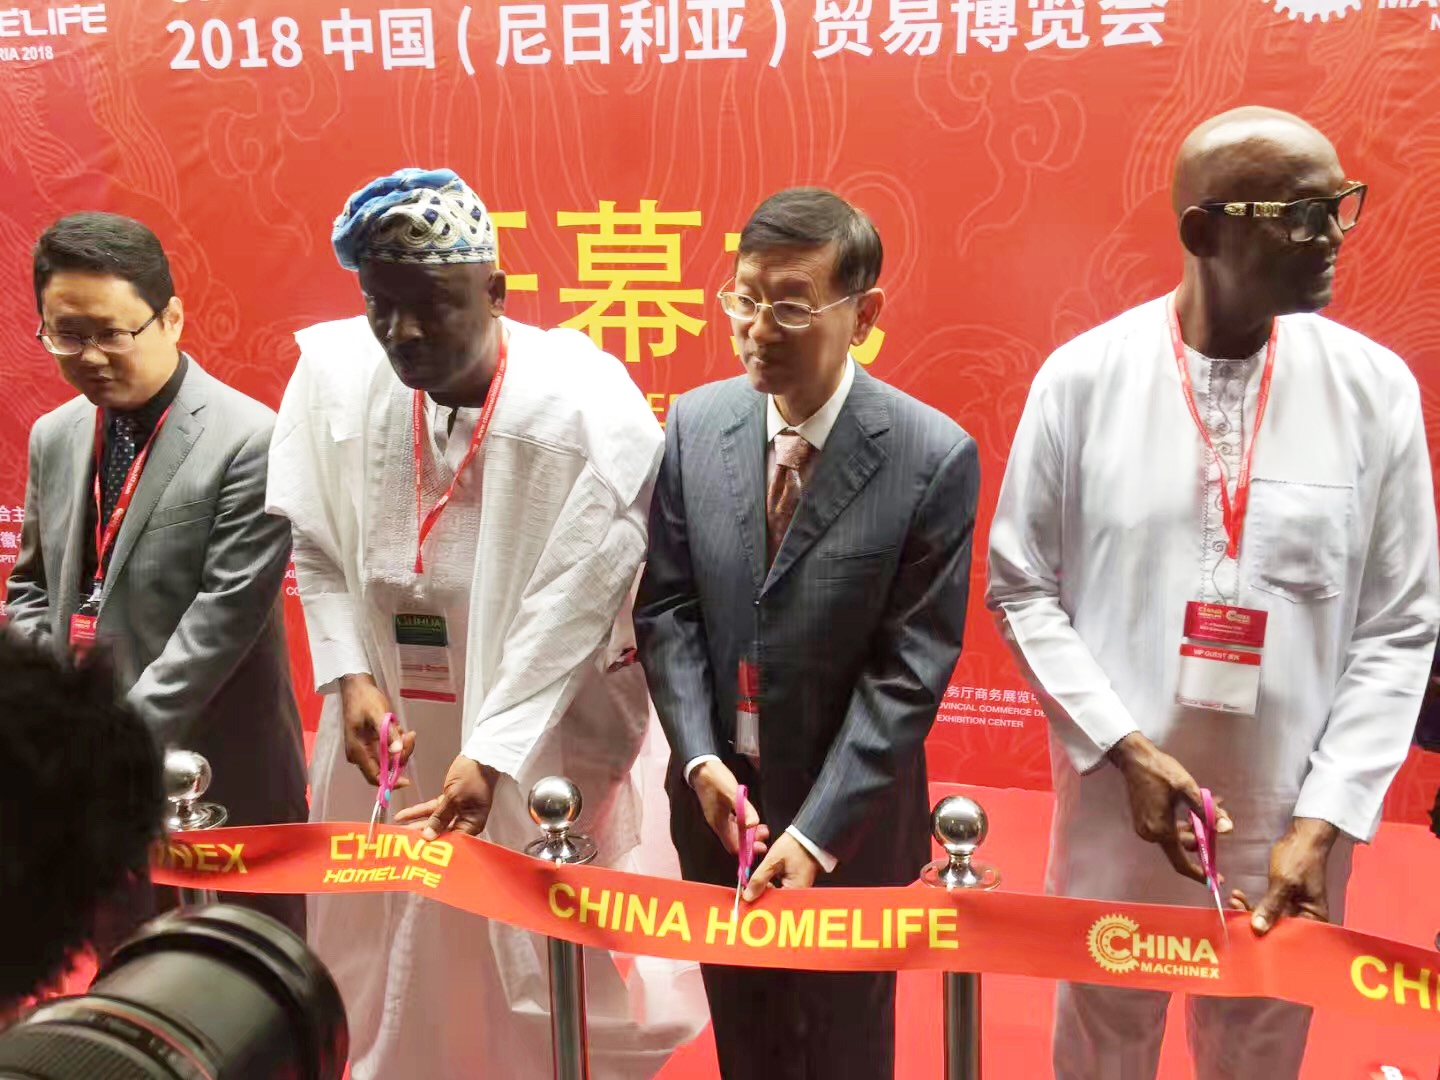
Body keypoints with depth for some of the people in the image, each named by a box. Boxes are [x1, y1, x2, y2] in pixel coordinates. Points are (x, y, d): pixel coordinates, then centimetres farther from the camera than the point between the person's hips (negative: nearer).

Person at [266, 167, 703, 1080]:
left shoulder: (590, 406, -19)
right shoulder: (332, 371, -6)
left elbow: (575, 605, -19)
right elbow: (316, 546, 4)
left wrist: (491, 755, -25)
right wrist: (349, 677, -8)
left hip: (543, 752, -4)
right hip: (384, 735, 4)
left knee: (551, 998, 8)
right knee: (381, 989, 19)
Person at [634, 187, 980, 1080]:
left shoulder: (934, 458, -18)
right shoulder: (695, 425, -6)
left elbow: (910, 668, -17)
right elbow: (666, 606, -1)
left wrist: (817, 831, -20)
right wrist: (700, 758, -12)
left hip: (849, 818, -3)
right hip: (718, 801, 4)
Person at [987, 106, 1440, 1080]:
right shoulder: (1083, 377, -7)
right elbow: (1022, 590, -2)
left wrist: (1325, 821, -9)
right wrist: (1126, 750, -12)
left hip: (1289, 819, 1)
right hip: (1115, 803, 0)